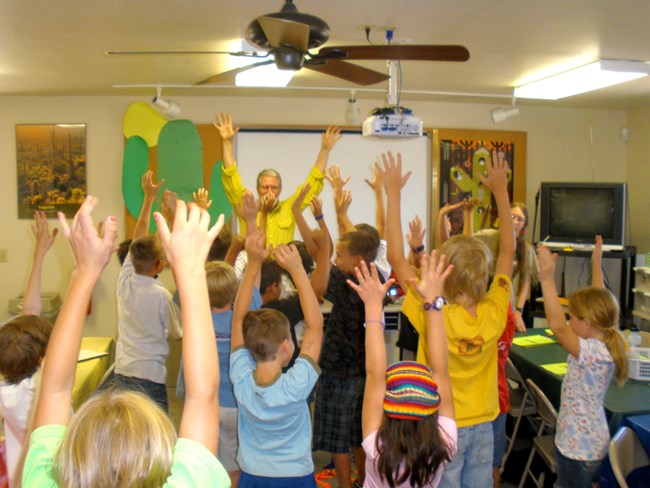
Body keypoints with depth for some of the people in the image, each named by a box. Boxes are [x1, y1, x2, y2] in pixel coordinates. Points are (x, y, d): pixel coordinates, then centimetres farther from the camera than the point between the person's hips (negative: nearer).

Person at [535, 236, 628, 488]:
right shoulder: (605, 343, -3)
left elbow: (557, 325, -41)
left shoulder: (591, 353, -28)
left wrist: (547, 279, -41)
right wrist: (596, 265, 17)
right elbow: (599, 301, 10)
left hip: (578, 448, -9)